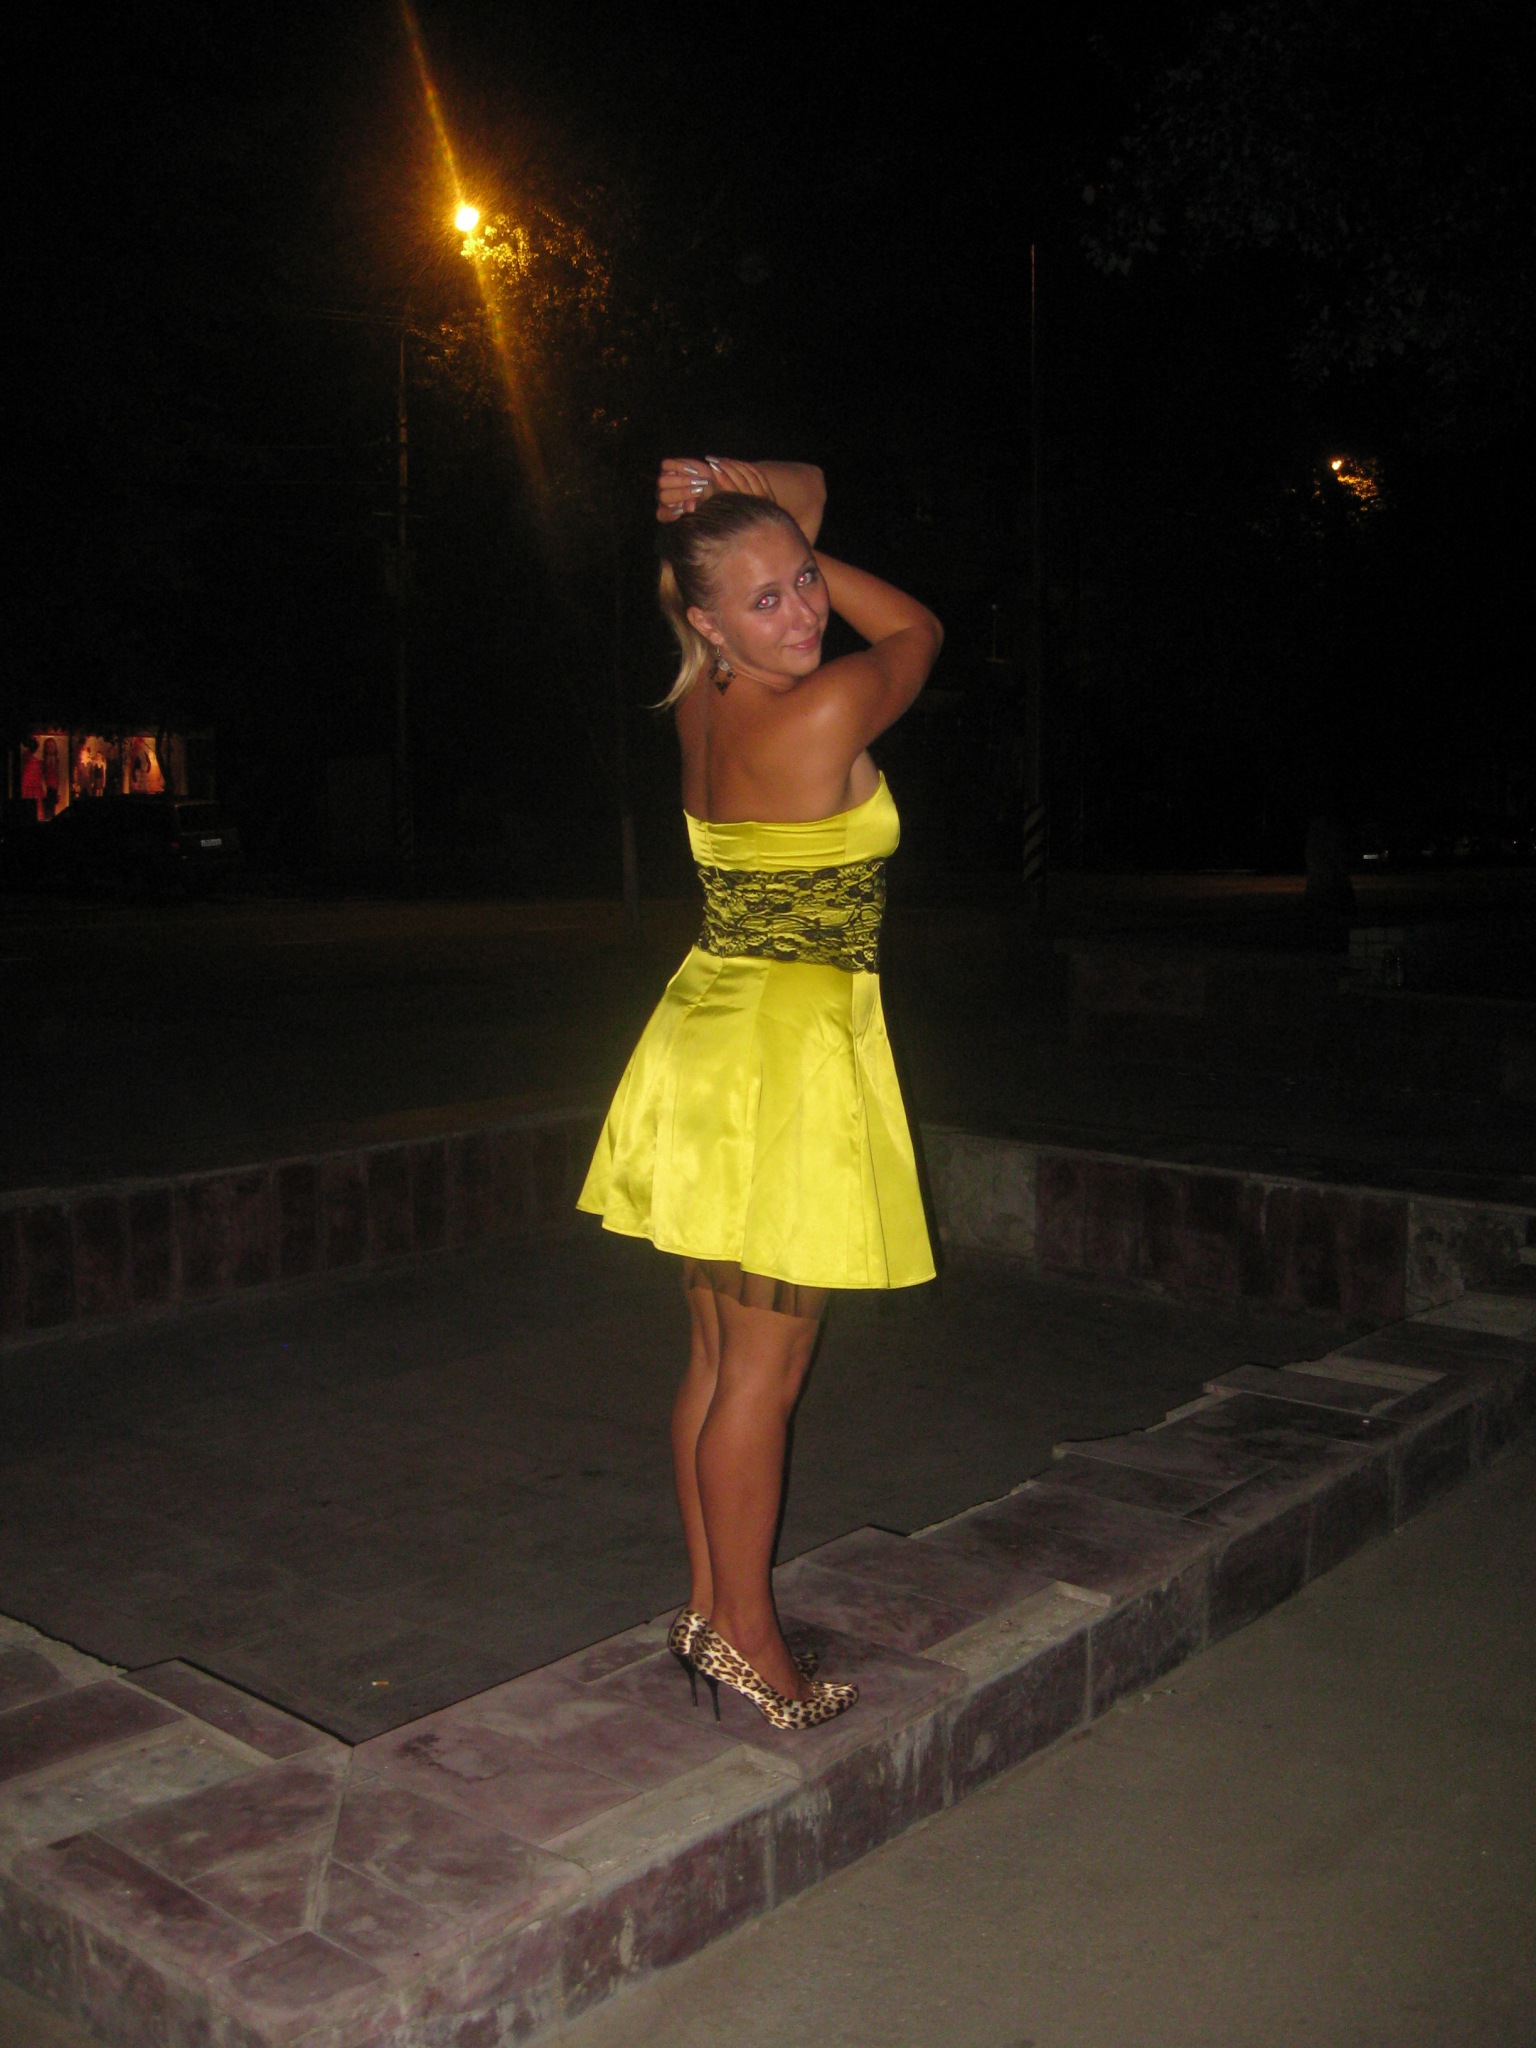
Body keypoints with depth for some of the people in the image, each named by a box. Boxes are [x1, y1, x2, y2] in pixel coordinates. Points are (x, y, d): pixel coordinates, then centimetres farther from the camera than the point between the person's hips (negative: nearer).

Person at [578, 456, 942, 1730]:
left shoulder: (705, 705, 5)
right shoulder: (827, 713, -18)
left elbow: (808, 486, 20)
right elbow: (918, 628, 5)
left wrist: (727, 495, 0)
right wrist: (765, 532, 3)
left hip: (713, 1032, 9)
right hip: (790, 1051, -9)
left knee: (720, 1358, 16)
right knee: (764, 1374, 2)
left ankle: (708, 1607, 28)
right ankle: (745, 1638, 16)